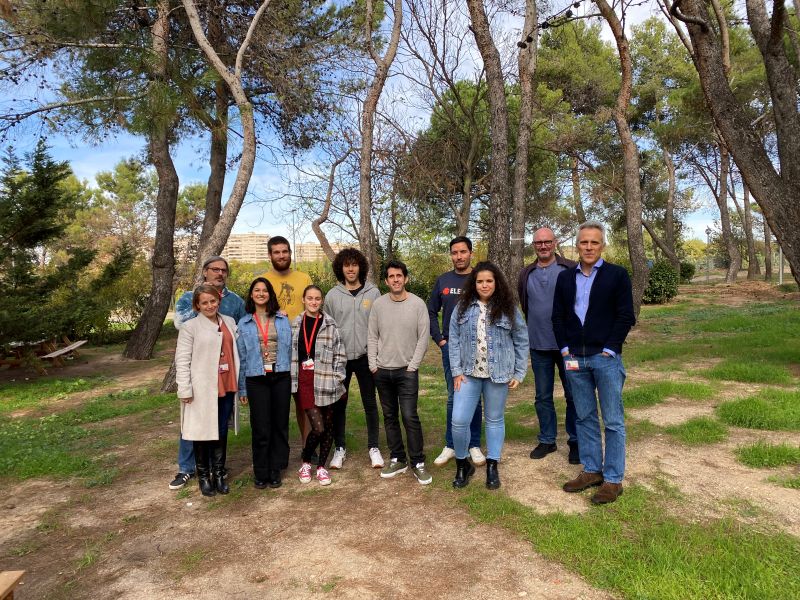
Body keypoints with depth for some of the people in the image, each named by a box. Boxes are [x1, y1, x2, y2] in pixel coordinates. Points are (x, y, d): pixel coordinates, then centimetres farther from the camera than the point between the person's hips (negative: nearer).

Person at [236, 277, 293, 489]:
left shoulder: (282, 319, 5)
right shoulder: (244, 323, 5)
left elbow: (289, 349, 5)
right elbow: (241, 356, 6)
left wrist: (292, 378, 0)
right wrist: (242, 388, 5)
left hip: (281, 377, 1)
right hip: (256, 379, -1)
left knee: (280, 424, 7)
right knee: (260, 427, 2)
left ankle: (275, 470, 20)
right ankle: (261, 472, 18)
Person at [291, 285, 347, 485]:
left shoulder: (330, 324, -3)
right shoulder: (296, 324, 6)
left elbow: (340, 355, -1)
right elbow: (290, 352, 13)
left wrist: (338, 379, -4)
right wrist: (292, 378, 9)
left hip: (326, 381, 0)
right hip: (305, 381, 0)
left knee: (328, 426, 8)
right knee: (318, 427, -7)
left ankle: (321, 466, 26)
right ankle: (305, 461, 19)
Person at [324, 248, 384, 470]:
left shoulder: (373, 293, 0)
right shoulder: (332, 296, 1)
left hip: (365, 356, -1)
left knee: (370, 403, 8)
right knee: (339, 403, 9)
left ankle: (373, 447, 21)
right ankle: (340, 447, 24)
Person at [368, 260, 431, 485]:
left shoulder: (418, 304, -5)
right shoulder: (379, 304, 2)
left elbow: (423, 338, -5)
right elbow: (372, 337, 6)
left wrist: (412, 366, -8)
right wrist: (373, 365, 0)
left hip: (407, 371, -3)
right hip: (382, 371, 3)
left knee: (410, 416, -7)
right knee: (390, 416, 11)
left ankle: (418, 463, 6)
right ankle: (398, 460, 23)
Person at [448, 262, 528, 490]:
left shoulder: (508, 309, -1)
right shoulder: (463, 307, 0)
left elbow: (522, 342, 3)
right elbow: (454, 340, 1)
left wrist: (519, 374, 0)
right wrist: (456, 371, -5)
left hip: (498, 375, 0)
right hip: (468, 374, 1)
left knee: (495, 420, 12)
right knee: (459, 420, -4)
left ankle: (492, 467, 28)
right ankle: (462, 464, 19)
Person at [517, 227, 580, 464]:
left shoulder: (571, 269, -5)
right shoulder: (527, 274, 8)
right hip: (538, 345, 4)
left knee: (573, 395, 6)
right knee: (543, 397, 12)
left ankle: (575, 441, 21)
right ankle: (547, 440, 26)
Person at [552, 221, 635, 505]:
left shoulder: (617, 275, -1)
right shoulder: (565, 277, 11)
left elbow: (626, 316, -5)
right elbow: (557, 316, 11)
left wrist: (608, 350, -10)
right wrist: (565, 349, 2)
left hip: (606, 357, -4)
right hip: (574, 358, 4)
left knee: (613, 421, 3)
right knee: (584, 417, 12)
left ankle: (613, 479, 13)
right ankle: (591, 471, 25)